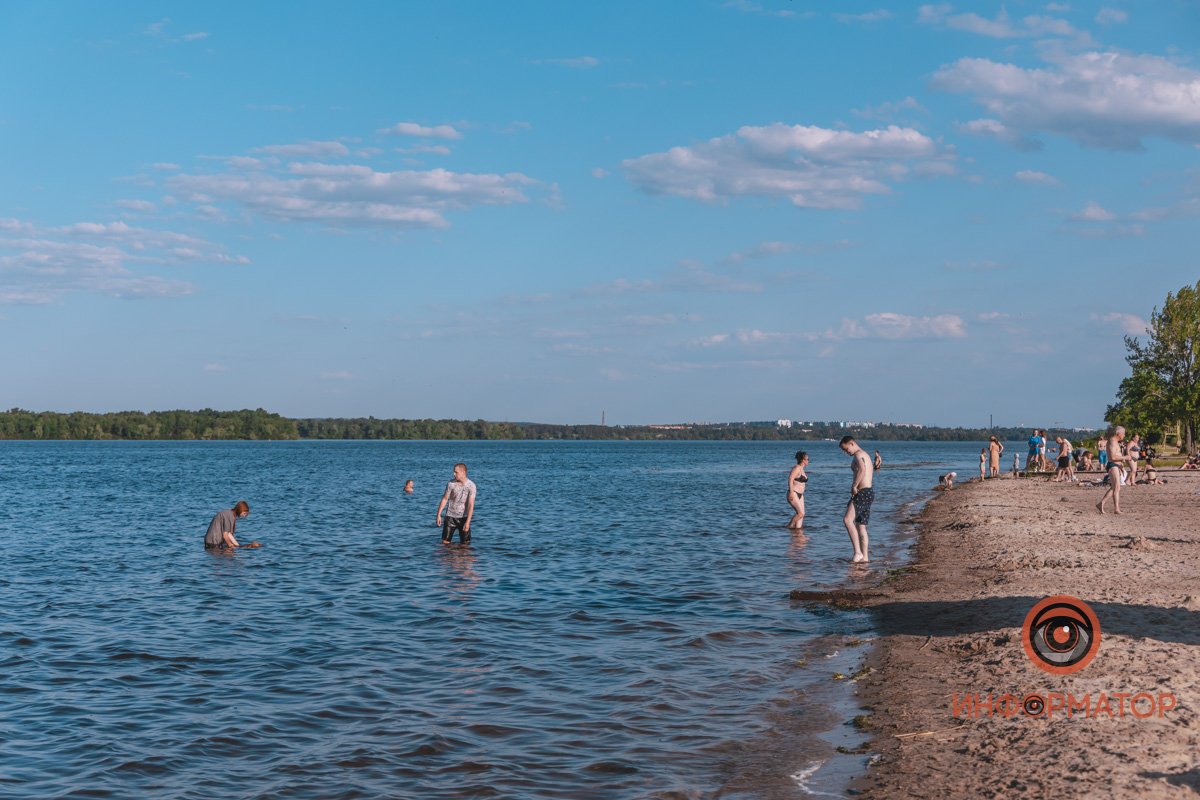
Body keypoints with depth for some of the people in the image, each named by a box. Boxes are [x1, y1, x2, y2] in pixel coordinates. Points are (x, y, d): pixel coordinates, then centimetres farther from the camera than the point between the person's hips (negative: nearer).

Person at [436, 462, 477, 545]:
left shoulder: (471, 485, -13)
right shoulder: (451, 483, -6)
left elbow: (471, 504, -17)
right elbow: (444, 499, 2)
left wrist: (468, 522, -23)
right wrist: (438, 515, -3)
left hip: (463, 517, -2)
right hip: (450, 516, 2)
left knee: (465, 544, 2)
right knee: (445, 542, -2)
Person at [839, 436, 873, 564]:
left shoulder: (858, 454, -9)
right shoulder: (865, 455, 23)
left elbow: (862, 469, -30)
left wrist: (854, 486, -25)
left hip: (863, 492, -11)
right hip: (869, 492, 11)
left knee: (848, 519, -21)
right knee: (861, 525, 13)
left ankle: (858, 552, -25)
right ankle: (864, 557, 16)